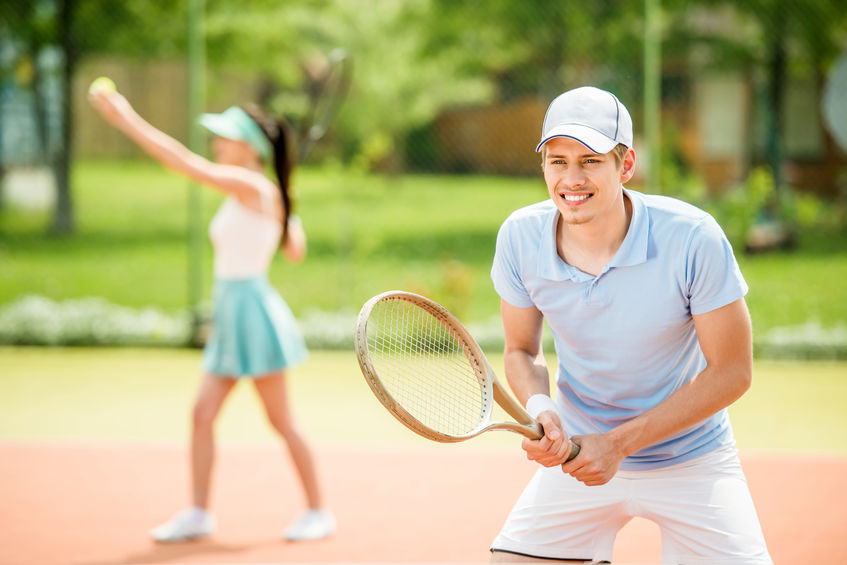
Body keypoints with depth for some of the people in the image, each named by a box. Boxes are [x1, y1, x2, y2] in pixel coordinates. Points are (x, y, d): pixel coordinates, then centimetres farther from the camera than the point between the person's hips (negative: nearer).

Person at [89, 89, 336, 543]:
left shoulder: (252, 187, -15)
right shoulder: (243, 197, 13)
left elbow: (187, 164, -25)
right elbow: (296, 250, 21)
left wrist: (129, 121, -26)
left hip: (252, 311, -9)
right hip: (230, 317, 9)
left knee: (281, 422, 0)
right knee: (202, 414, 4)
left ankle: (318, 512, 11)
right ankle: (198, 514, 7)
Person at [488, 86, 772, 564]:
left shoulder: (694, 238, -24)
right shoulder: (520, 237, -14)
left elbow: (731, 371, -16)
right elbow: (522, 349, 2)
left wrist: (620, 442, -20)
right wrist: (538, 407, -22)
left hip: (691, 462, -3)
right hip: (581, 453, 3)